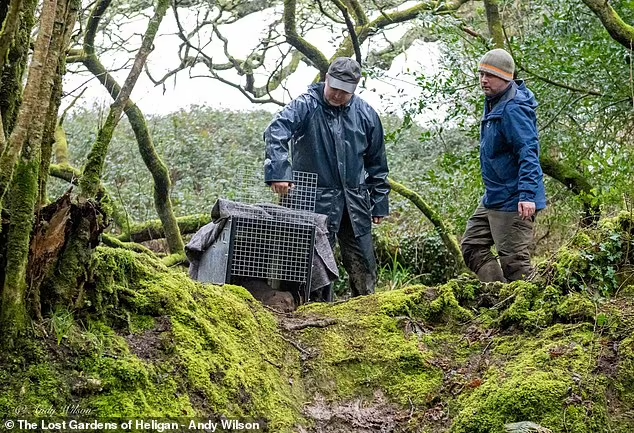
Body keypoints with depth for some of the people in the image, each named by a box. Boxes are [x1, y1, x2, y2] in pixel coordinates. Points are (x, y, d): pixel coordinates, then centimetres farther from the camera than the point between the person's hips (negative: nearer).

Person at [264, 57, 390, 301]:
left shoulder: (365, 114, 5)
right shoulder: (306, 106, -7)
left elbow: (376, 163, 13)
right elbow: (276, 133, -23)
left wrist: (379, 203, 12)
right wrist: (278, 172, -37)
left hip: (355, 201, 4)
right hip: (317, 199, -4)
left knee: (363, 263, 9)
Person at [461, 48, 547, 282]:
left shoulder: (513, 108, -19)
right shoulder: (494, 103, 12)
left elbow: (528, 152, -27)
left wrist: (527, 195, -34)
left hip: (513, 201, -11)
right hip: (493, 199, 11)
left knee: (513, 260, -6)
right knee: (472, 247, 14)